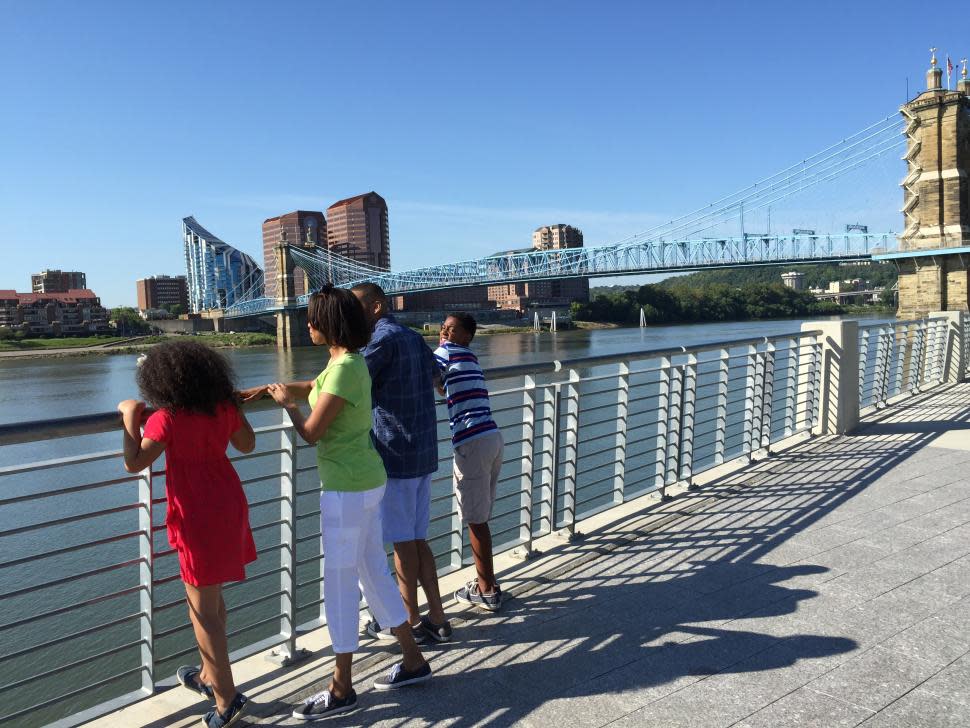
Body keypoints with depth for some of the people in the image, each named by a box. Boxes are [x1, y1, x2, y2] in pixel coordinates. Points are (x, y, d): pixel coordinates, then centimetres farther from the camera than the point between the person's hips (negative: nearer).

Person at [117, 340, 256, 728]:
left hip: (198, 516, -7)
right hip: (229, 506, 7)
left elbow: (134, 463, -16)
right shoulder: (224, 407, 2)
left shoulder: (167, 419, -16)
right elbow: (246, 444, 15)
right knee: (211, 596, 23)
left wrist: (130, 417, -6)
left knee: (203, 609, 4)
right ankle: (210, 675, 38)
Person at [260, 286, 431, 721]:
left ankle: (341, 690, 18)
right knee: (375, 573, 18)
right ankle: (413, 661, 30)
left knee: (339, 586, 3)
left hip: (347, 489, -10)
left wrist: (285, 402, 0)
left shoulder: (344, 369, -20)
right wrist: (270, 388, 28)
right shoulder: (348, 362, 9)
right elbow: (314, 387, 29)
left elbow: (311, 433, -18)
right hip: (364, 482, 10)